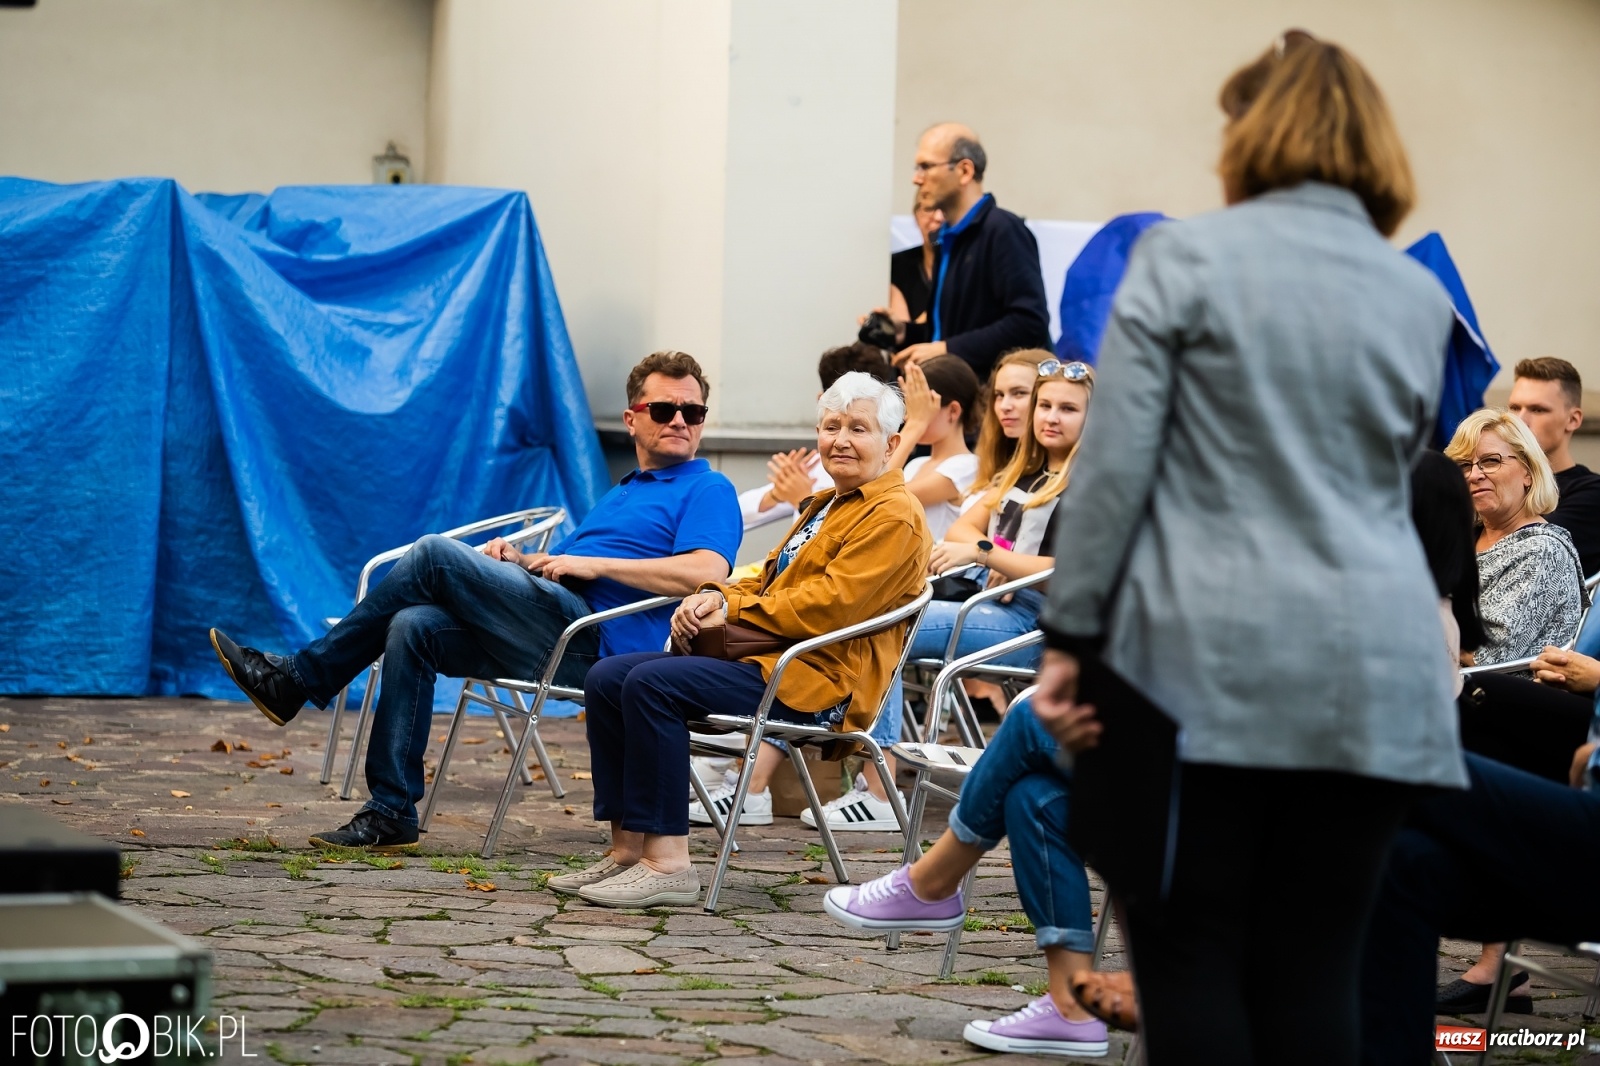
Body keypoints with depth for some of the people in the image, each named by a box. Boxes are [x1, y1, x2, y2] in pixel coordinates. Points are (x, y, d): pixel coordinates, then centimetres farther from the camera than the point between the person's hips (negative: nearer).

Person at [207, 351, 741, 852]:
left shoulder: (707, 490, 4)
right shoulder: (622, 494, 32)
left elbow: (706, 573, -16)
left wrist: (594, 564, -11)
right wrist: (518, 559, 8)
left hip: (591, 640, -8)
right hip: (553, 640, 8)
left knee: (434, 555, -16)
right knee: (413, 628, -14)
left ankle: (300, 679, -9)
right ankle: (391, 815, -14)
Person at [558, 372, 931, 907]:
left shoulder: (894, 517, -8)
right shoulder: (826, 505, 25)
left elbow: (827, 607, -18)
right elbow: (770, 582, 23)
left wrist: (731, 611, -13)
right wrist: (715, 597, 1)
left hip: (822, 679, -10)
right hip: (769, 658, 10)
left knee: (652, 683, -27)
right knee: (606, 679, -3)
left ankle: (667, 863, -27)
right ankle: (628, 850, -5)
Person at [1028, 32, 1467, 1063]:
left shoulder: (1183, 255, 0)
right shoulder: (1422, 297, 12)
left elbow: (1114, 462, -6)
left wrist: (1071, 637, -3)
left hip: (1203, 661, -3)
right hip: (1371, 674, 4)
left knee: (1192, 961, 2)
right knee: (1314, 969, 6)